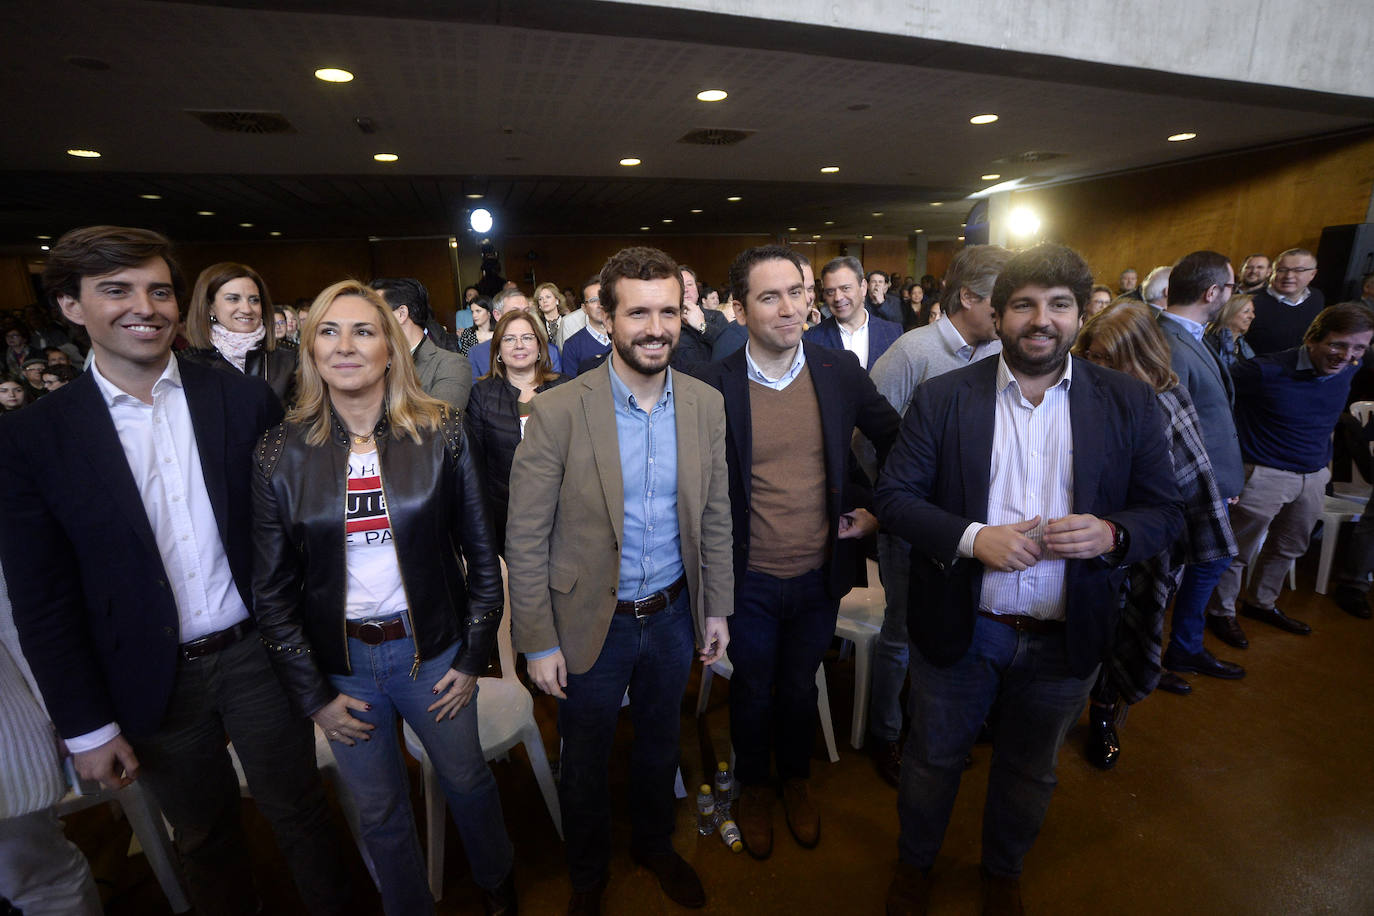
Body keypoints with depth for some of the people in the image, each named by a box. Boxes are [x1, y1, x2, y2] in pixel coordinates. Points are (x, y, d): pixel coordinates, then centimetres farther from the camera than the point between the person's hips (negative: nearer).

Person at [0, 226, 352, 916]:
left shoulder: (244, 400, -6)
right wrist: (86, 726, -2)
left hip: (258, 654, 0)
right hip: (152, 684, 1)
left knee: (298, 814, 16)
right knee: (204, 840, 22)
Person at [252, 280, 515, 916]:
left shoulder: (440, 434, -10)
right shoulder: (281, 453, -7)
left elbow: (481, 552, -5)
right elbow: (272, 589, -1)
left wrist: (474, 656, -4)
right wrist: (313, 695, -1)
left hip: (433, 647, 0)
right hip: (341, 662, 1)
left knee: (467, 779, 21)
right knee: (379, 811, 20)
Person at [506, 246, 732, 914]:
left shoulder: (706, 405, -6)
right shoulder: (558, 412, -19)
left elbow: (715, 516, 2)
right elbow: (525, 539, -13)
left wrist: (716, 609, 5)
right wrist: (539, 642, -10)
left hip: (673, 615, 3)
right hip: (591, 622, -3)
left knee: (660, 745, 26)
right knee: (585, 763, 21)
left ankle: (654, 846, 57)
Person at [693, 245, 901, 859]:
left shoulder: (841, 372, -6)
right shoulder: (713, 386, -14)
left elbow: (898, 442, 8)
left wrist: (880, 509, 1)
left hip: (819, 576, 2)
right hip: (748, 579, -2)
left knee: (799, 687, 24)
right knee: (753, 691, 20)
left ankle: (796, 779, 53)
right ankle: (755, 786, 50)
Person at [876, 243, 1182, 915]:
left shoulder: (1130, 402, -2)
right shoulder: (943, 397, -8)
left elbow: (1166, 511, 1)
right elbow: (894, 496, -10)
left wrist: (1112, 532, -21)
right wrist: (972, 537, -25)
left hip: (1067, 639, 2)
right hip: (958, 631, -1)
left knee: (1029, 773, 25)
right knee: (932, 760, 19)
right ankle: (914, 862, 50)